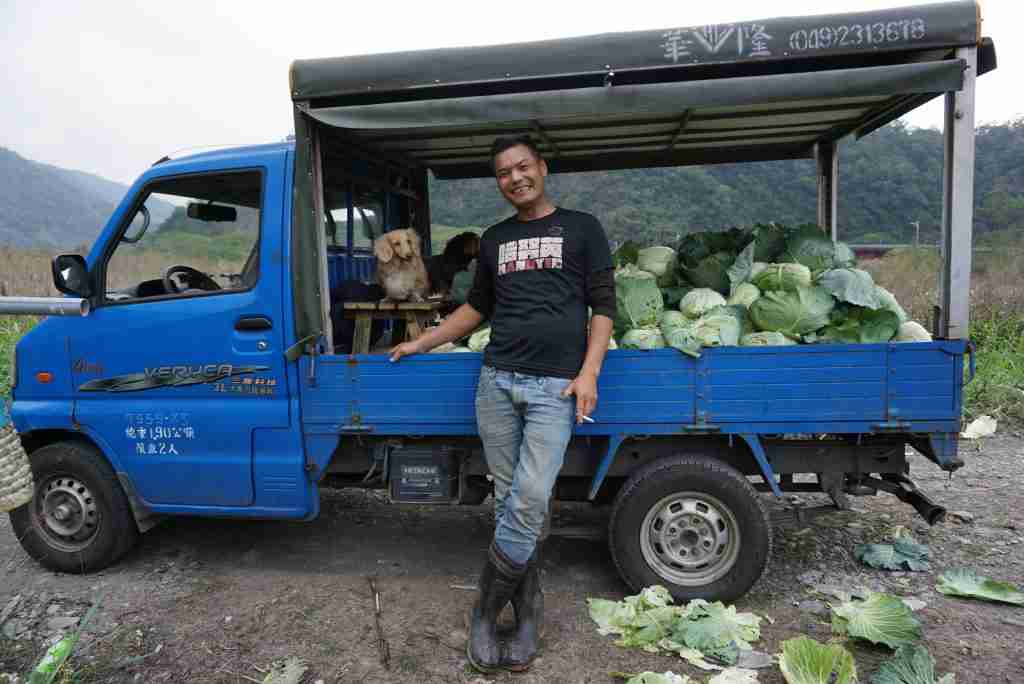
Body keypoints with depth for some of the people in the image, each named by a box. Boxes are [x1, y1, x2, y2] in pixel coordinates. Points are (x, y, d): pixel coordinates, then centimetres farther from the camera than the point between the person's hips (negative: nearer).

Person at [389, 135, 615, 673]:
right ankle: (528, 612, 20)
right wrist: (421, 344, 25)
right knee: (508, 502, 4)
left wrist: (588, 373, -8)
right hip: (497, 381, 4)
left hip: (555, 385, -3)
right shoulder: (494, 239, 19)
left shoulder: (581, 228, 9)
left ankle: (485, 614, 9)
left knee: (528, 502, -10)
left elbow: (603, 305, 3)